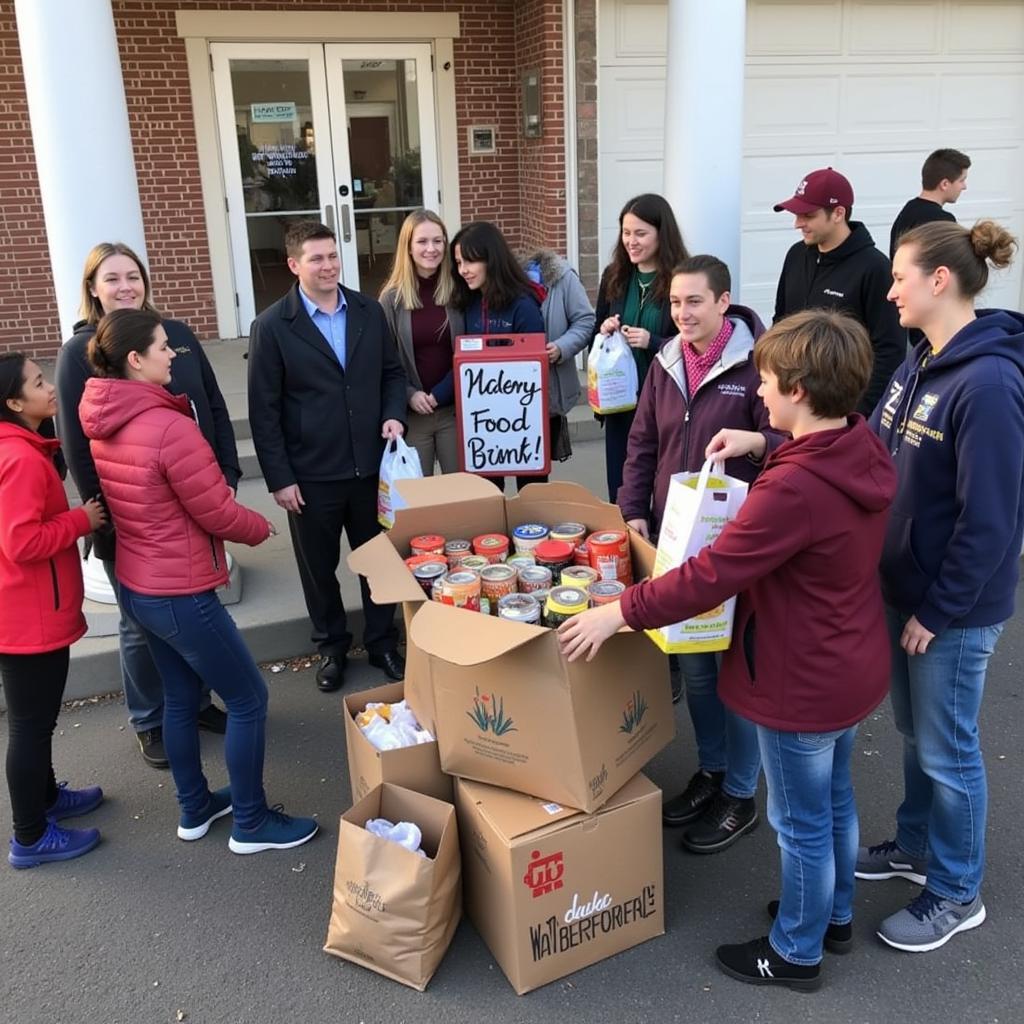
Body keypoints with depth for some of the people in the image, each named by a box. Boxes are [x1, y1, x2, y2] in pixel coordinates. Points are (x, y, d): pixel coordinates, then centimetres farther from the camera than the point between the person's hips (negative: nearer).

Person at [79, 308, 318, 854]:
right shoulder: (169, 426, -26)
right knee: (247, 699, 7)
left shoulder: (103, 425, 2)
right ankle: (251, 823, 20)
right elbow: (218, 513, -17)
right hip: (180, 594, -9)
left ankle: (195, 808, 38)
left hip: (135, 584, 9)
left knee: (180, 697, 23)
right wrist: (261, 527, 2)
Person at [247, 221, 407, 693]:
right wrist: (279, 478, -10)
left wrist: (393, 414, -6)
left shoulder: (369, 311, 3)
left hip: (370, 465, 3)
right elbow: (264, 412, -7)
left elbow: (392, 371, 14)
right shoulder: (271, 327, -8)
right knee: (319, 567, 13)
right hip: (311, 475, -2)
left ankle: (382, 642, 33)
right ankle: (331, 647, 33)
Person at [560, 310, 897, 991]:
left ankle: (795, 953, 35)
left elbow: (709, 577, -32)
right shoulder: (866, 449, -5)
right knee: (835, 800, 28)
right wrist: (766, 446, 8)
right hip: (852, 670, 9)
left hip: (803, 684, -9)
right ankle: (835, 916, 49)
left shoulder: (792, 489, -34)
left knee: (802, 823, 12)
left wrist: (619, 613, -24)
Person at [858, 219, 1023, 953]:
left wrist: (939, 609, -16)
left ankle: (957, 894, 29)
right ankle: (917, 846, 44)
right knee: (914, 730, 23)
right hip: (906, 584, 8)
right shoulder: (922, 361, 4)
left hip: (954, 607, -8)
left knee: (945, 747, 8)